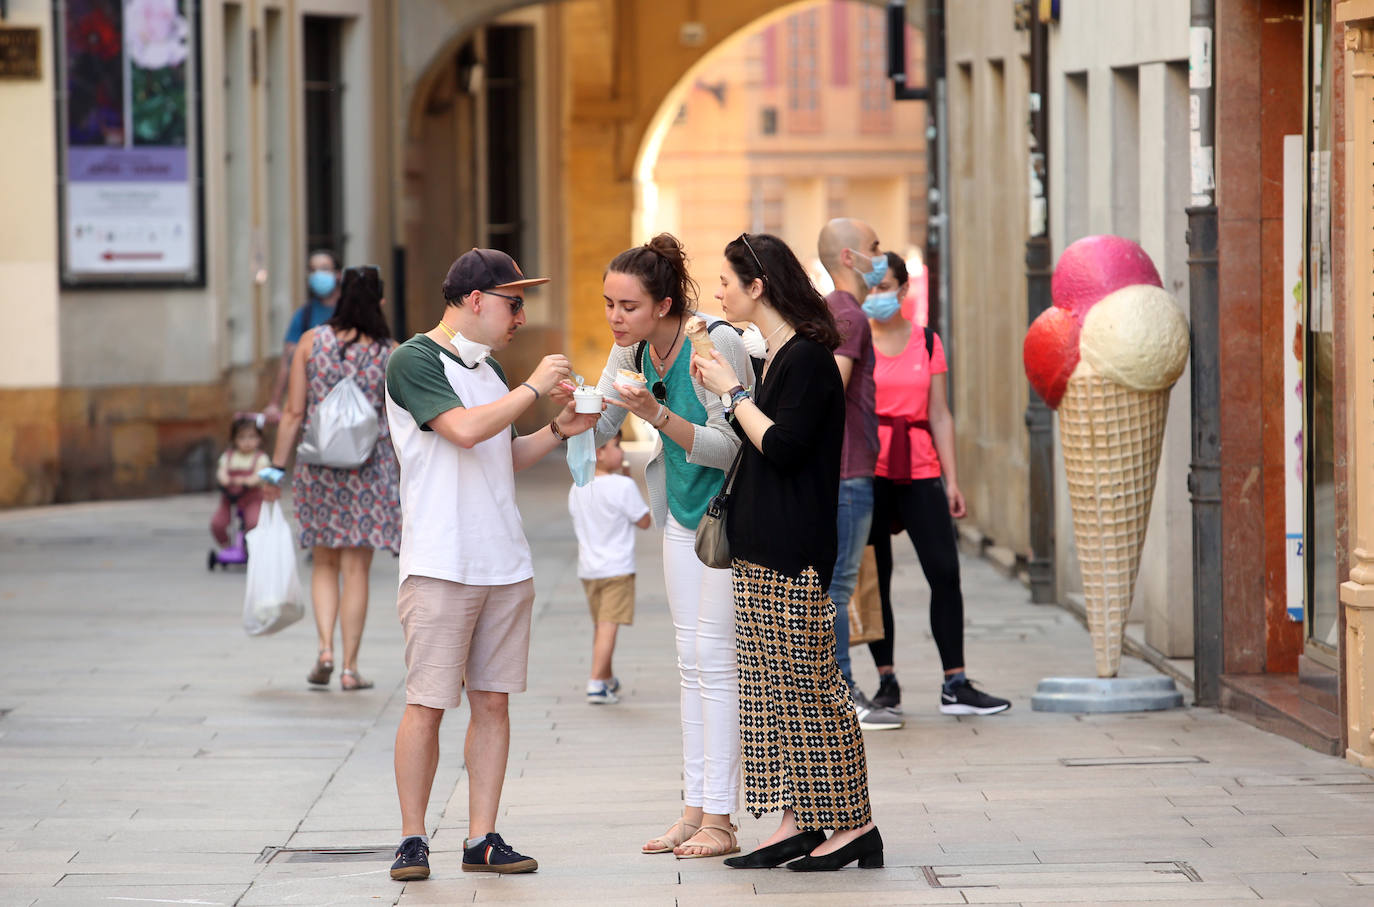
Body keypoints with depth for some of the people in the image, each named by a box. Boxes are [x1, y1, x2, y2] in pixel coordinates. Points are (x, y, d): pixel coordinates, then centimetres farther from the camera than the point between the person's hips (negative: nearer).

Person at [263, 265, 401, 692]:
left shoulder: (311, 341, -3)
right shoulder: (390, 353, -4)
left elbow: (294, 411, -3)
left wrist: (278, 465, 3)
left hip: (319, 465, 1)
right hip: (369, 470, -1)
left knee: (324, 565, 16)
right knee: (356, 569, 5)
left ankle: (325, 650, -2)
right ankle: (350, 667, 6)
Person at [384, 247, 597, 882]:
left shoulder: (489, 368, 18)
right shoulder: (414, 361, -6)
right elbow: (464, 429, -21)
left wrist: (558, 430, 11)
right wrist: (534, 388, -12)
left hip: (505, 563, 7)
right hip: (440, 564, -7)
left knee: (492, 702, 5)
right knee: (426, 705, -6)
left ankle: (482, 839, 8)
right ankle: (412, 838, 1)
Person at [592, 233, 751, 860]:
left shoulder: (718, 343, -24)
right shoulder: (631, 349, -2)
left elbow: (728, 447, -25)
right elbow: (597, 425, 4)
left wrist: (658, 415, -36)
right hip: (683, 513, 8)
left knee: (715, 658, -9)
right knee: (691, 660, 9)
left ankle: (719, 820, -6)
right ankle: (695, 809, 13)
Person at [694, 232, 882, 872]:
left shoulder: (806, 358, -13)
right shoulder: (777, 357, 16)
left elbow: (782, 447, -21)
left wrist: (735, 392, -11)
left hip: (793, 558, -10)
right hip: (760, 553, 10)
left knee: (809, 688, -7)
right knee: (769, 690, 8)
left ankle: (854, 825, -2)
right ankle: (797, 822, 11)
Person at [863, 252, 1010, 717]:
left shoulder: (927, 342, 10)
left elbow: (940, 416, 10)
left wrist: (951, 481, 5)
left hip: (919, 469, 2)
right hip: (867, 468, -2)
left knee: (945, 573, -4)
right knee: (874, 578, 1)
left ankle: (955, 686, -1)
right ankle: (886, 682, 9)